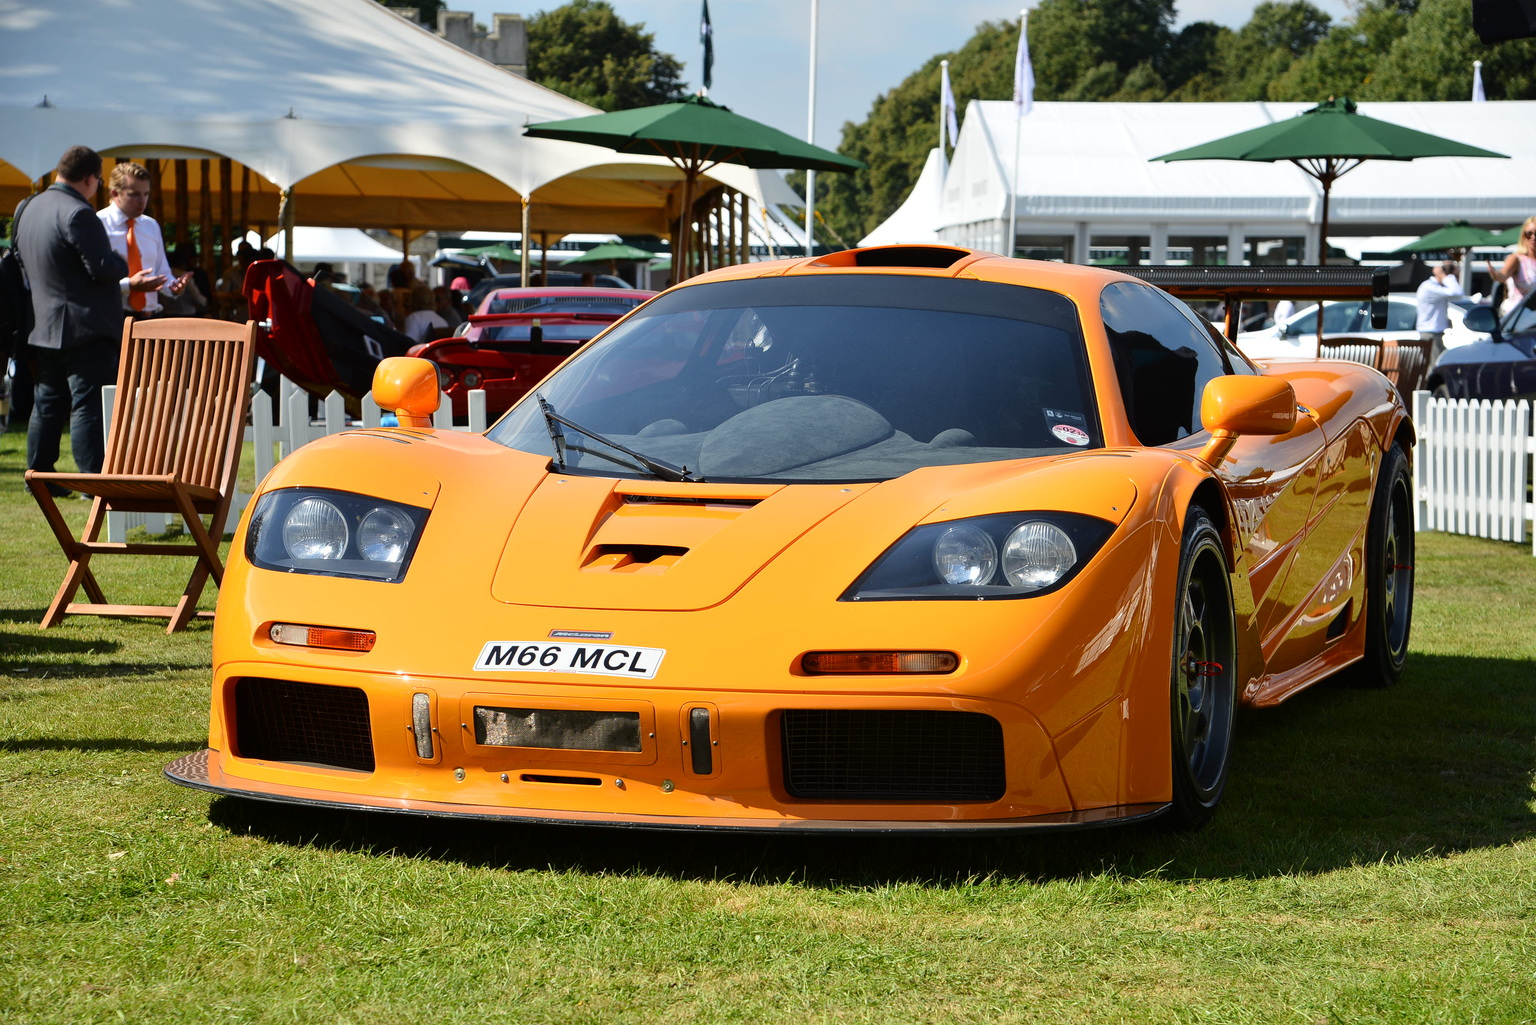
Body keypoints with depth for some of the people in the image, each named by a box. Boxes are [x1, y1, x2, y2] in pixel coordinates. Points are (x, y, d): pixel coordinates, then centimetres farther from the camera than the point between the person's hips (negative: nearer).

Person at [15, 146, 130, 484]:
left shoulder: (33, 208, 13)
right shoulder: (77, 213, -18)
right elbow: (103, 269, -22)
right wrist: (122, 263, 1)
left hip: (44, 326, 9)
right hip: (85, 329, -9)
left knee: (48, 404, 14)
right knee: (90, 405, -8)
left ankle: (39, 474, 18)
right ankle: (93, 479, -11)